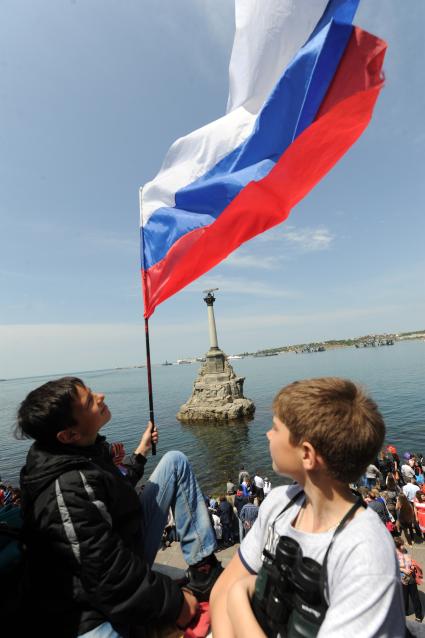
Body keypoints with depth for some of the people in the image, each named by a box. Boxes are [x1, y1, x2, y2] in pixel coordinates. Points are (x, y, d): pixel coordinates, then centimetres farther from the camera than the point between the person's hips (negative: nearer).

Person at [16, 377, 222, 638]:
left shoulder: (77, 454, -4)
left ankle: (205, 571, 3)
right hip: (95, 610, -9)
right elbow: (110, 579, -28)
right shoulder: (70, 488, -32)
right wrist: (173, 602, -15)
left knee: (176, 463, 4)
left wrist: (141, 452, 21)